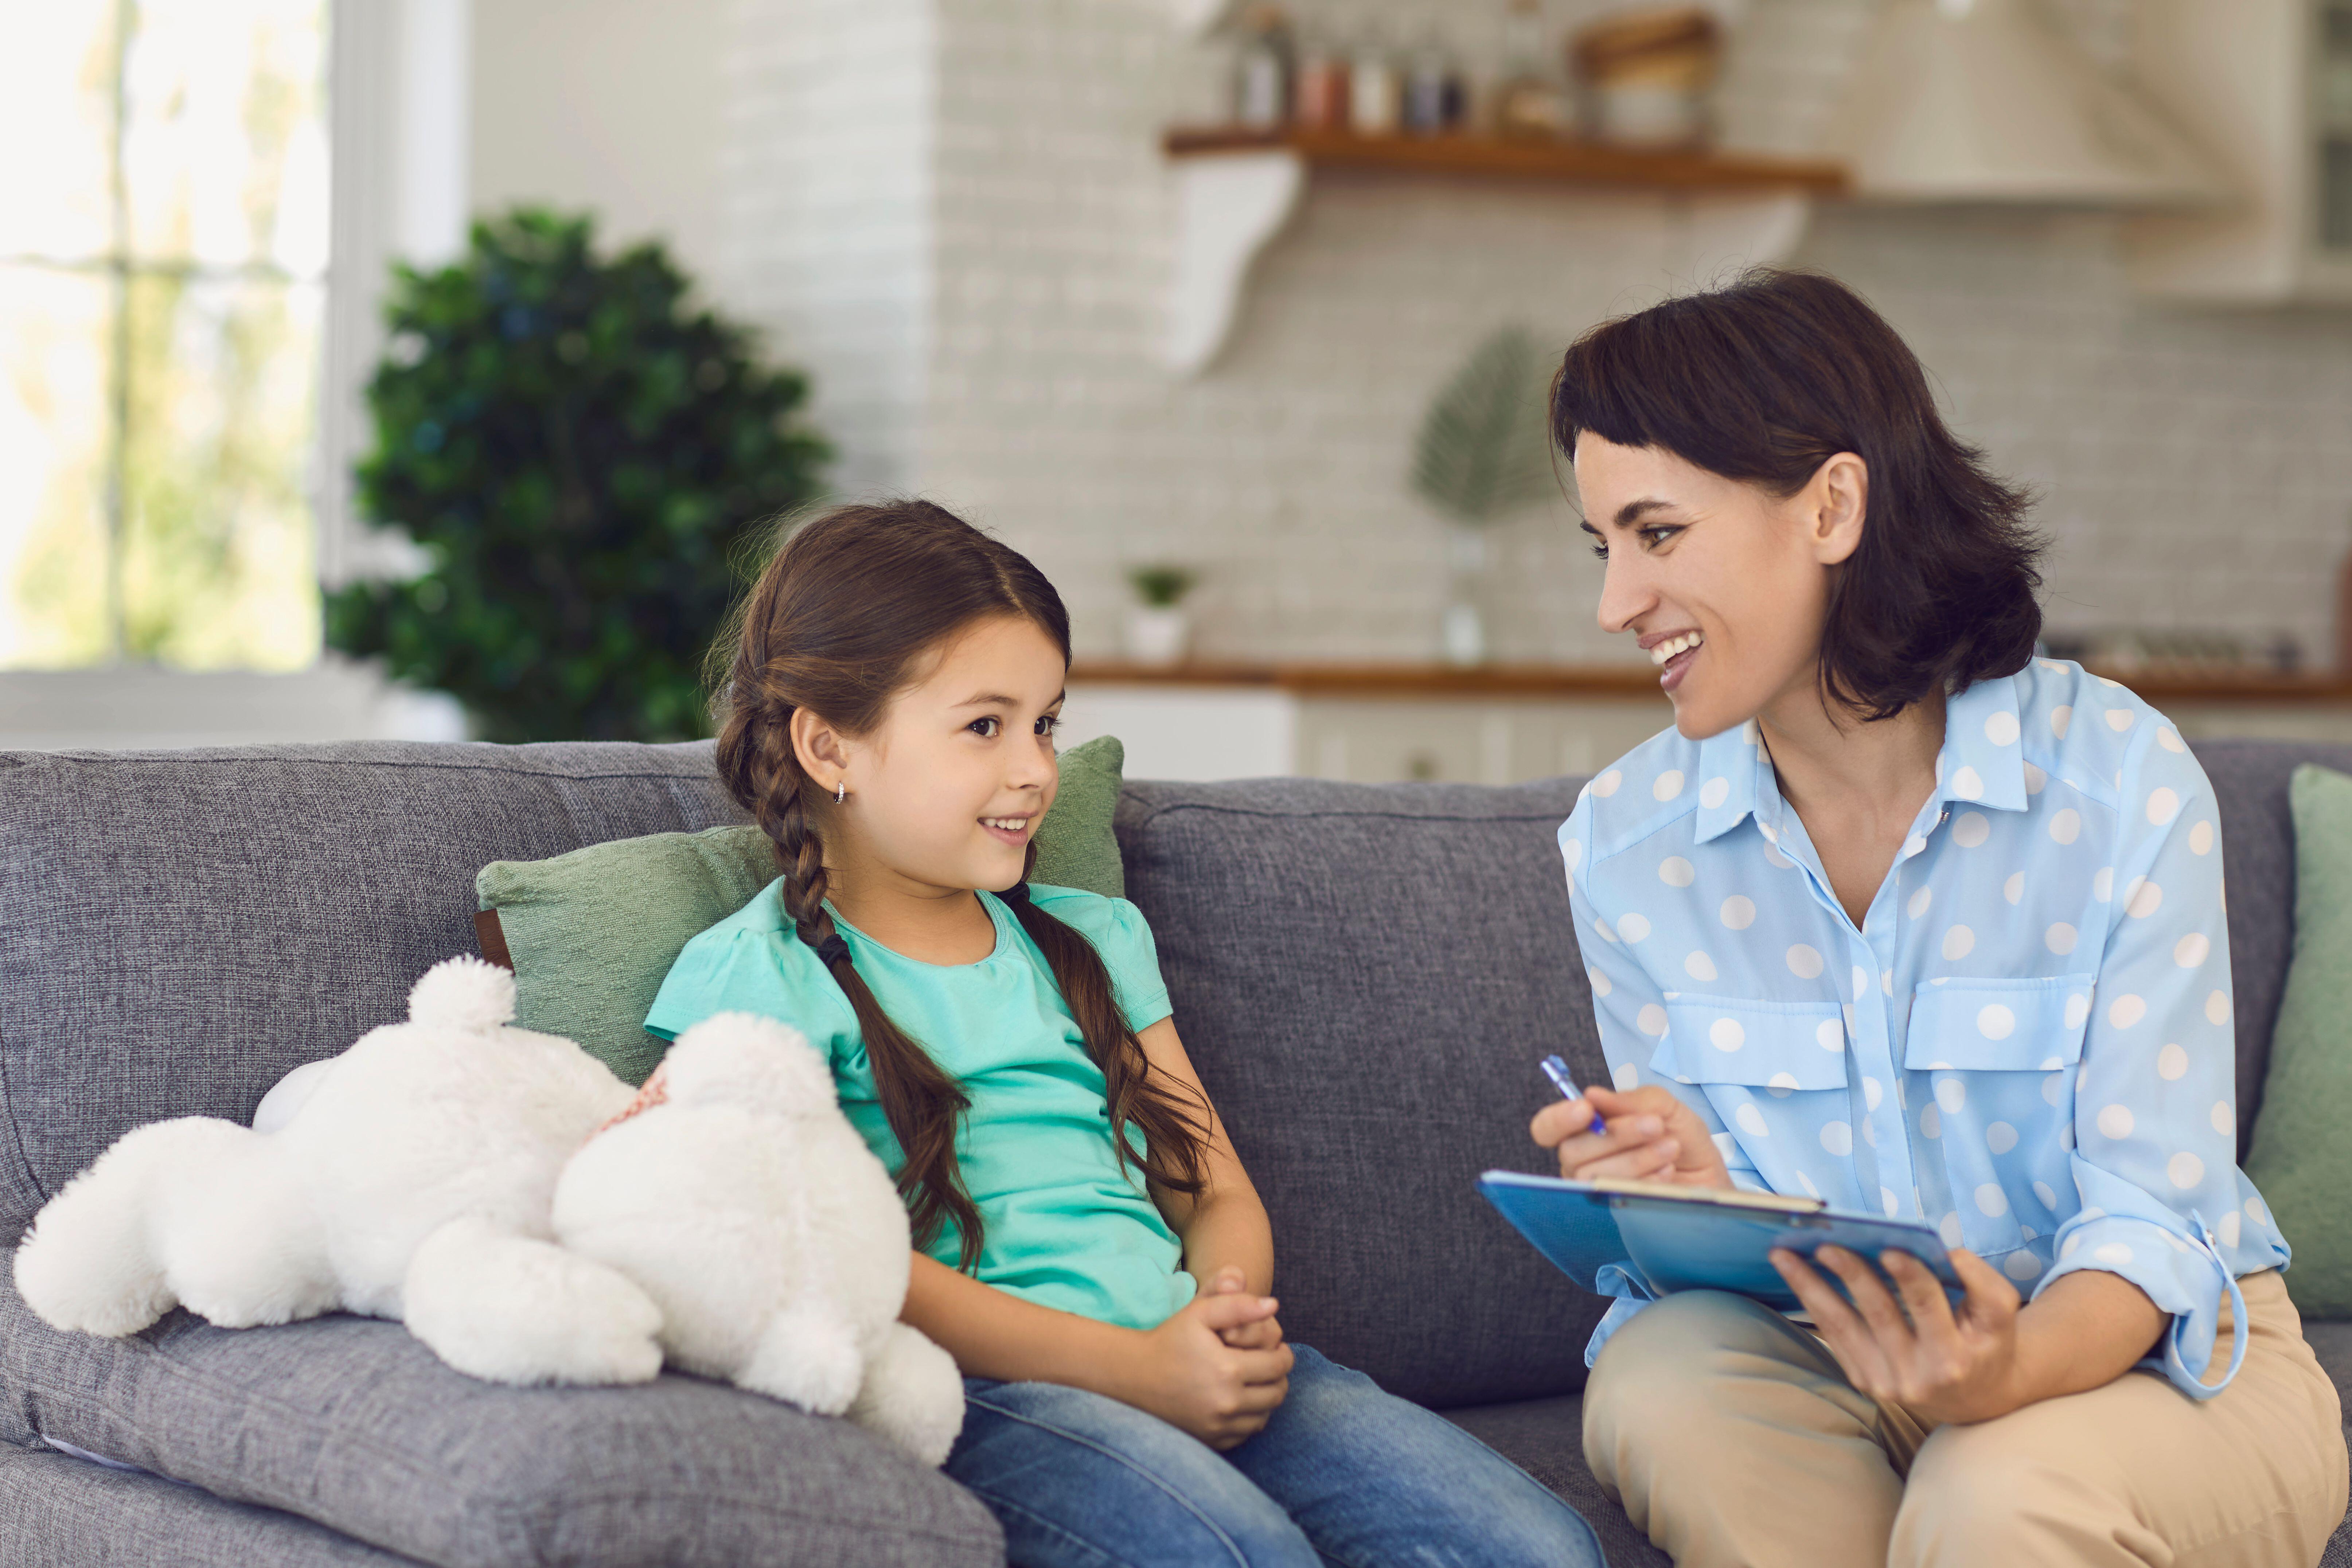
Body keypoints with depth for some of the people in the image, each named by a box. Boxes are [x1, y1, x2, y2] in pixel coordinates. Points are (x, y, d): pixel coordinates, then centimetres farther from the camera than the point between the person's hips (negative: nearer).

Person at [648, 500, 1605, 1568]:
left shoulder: (1092, 939, 26)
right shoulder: (755, 978, 4)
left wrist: (1233, 1311, -4)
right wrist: (1128, 1368, -16)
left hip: (1192, 1361, 6)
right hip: (979, 1386, -6)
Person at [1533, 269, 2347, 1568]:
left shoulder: (2121, 778, -14)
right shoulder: (1623, 840, -4)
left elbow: (2153, 1214, -16)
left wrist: (2013, 1368, -39)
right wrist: (1694, 1200, -26)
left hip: (2149, 1356, -3)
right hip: (1827, 1359, 3)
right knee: (1661, 1389, -30)